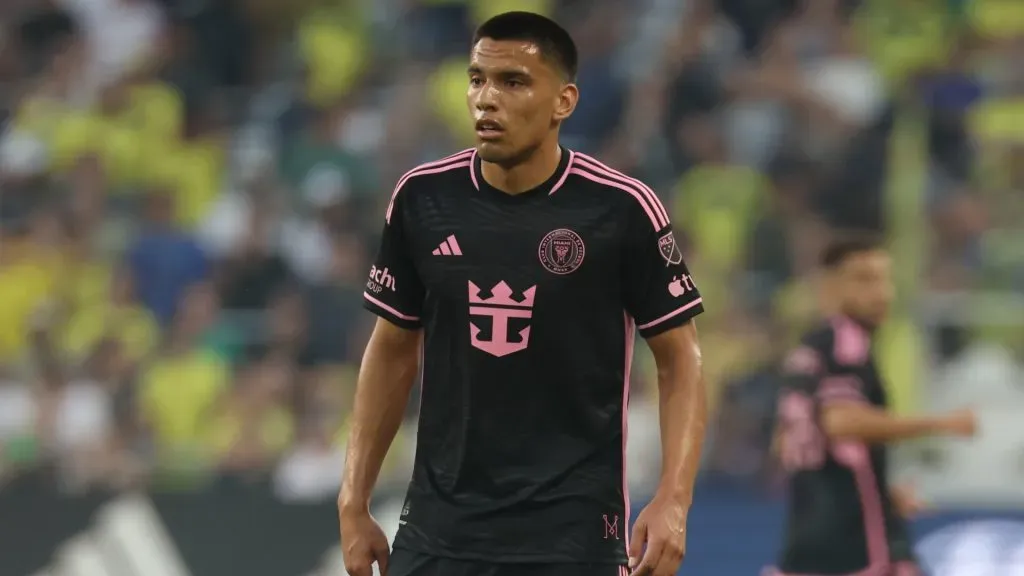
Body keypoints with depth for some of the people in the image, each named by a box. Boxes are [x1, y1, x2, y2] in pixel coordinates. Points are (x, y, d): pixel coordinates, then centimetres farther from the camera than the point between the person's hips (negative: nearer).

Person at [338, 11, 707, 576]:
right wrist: (354, 502, 7)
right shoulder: (422, 198, 1)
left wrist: (673, 499, -15)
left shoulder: (621, 209, -8)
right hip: (438, 530, 3)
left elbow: (679, 359, -2)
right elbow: (392, 350, 12)